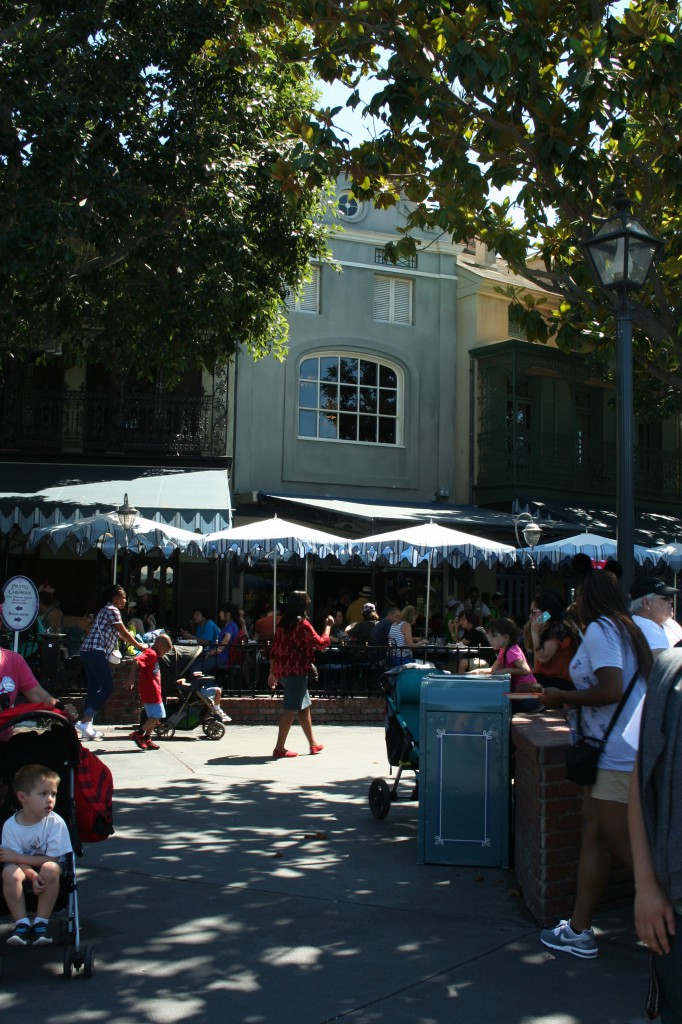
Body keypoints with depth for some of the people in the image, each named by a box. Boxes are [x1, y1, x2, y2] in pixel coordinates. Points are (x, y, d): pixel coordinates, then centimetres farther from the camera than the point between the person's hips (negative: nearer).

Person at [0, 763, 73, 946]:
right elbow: (17, 862, -13)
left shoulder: (55, 822, -18)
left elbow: (52, 859, -19)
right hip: (25, 869, 1)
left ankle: (41, 923, -19)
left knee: (50, 869, -34)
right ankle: (22, 924, -19)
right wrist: (33, 876, -34)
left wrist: (16, 857, -23)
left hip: (47, 869, -1)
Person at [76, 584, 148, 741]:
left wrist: (136, 642, 34)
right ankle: (84, 721, -14)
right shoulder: (112, 610, -6)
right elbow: (124, 633, -4)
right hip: (96, 652, -11)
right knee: (107, 688, -10)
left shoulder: (107, 610, 25)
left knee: (94, 689, 10)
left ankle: (87, 728, 8)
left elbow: (119, 634, 32)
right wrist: (139, 646, 8)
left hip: (87, 652, 11)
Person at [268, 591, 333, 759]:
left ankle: (313, 744, 28)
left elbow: (274, 649, 13)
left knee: (304, 706, 18)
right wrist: (328, 626, 6)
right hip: (296, 671, -8)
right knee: (291, 708, -5)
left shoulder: (283, 623, 10)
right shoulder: (302, 624, -12)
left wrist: (273, 673, 18)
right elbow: (321, 643, -8)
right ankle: (280, 748, -7)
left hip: (282, 671, 8)